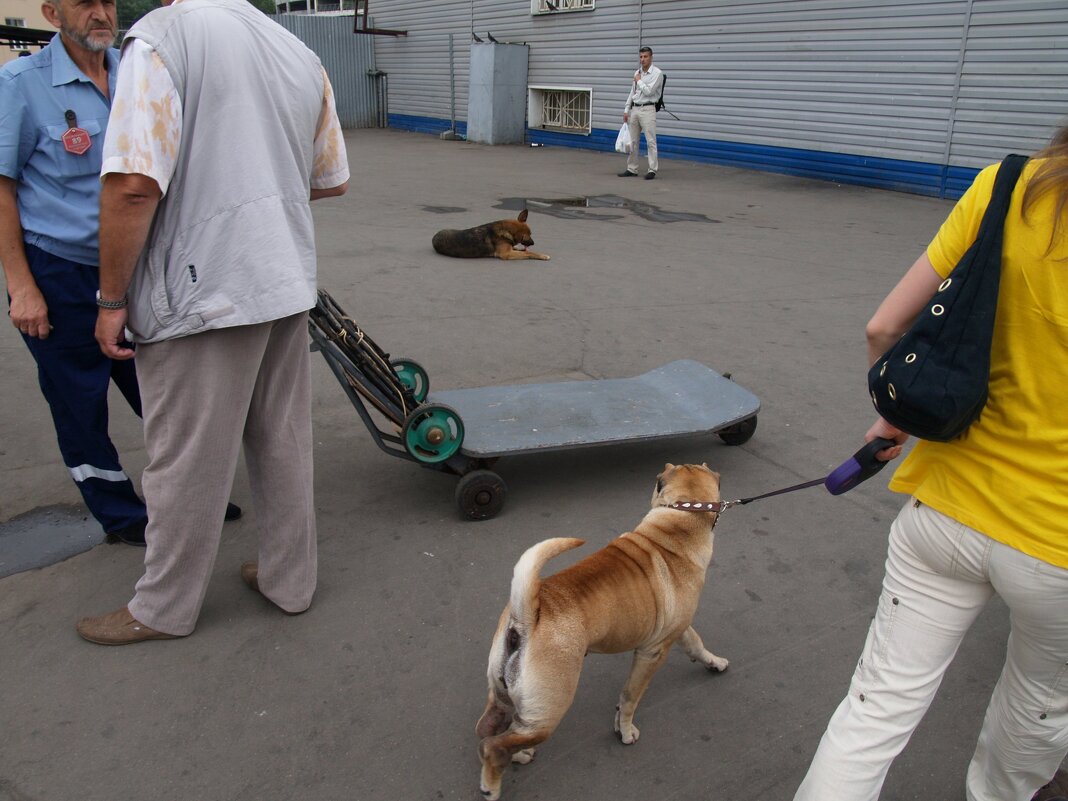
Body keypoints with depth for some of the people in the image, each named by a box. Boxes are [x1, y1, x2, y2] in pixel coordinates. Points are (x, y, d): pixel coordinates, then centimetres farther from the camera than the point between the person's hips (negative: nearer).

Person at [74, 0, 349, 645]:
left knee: (188, 461, 7)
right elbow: (333, 180, 17)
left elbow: (135, 183, -21)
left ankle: (165, 608, 26)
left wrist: (113, 300, -11)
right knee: (284, 445, 17)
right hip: (289, 284, 7)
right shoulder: (302, 55, 9)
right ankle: (289, 580, 32)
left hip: (202, 296, -7)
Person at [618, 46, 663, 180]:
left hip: (647, 110, -7)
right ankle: (632, 169, 15)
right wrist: (626, 110, 14)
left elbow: (648, 91, -18)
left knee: (650, 141, -8)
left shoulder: (657, 73, -8)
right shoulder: (638, 73, 15)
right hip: (634, 109, 7)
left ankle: (652, 170, -6)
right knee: (632, 141, 9)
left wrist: (639, 81, -4)